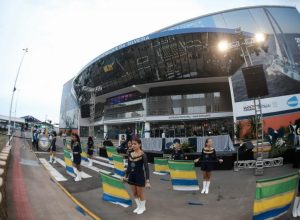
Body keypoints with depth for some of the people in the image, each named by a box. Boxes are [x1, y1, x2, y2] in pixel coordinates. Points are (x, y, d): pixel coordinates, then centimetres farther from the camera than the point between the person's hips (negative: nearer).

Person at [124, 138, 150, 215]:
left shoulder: (143, 155, -17)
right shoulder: (130, 154, -1)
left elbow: (146, 167, -17)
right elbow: (129, 166, 10)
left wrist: (147, 180, -21)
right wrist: (126, 176, 17)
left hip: (140, 176, -5)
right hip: (132, 176, 6)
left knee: (140, 194, 11)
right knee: (134, 193, 18)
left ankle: (143, 207, 35)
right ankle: (138, 206, 40)